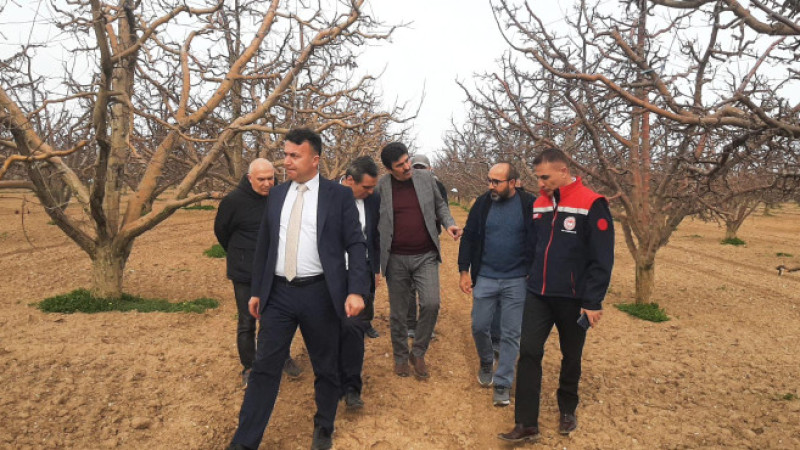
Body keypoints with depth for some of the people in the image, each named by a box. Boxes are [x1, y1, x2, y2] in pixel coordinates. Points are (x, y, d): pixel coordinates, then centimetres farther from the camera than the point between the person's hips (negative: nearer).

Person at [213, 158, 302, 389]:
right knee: (247, 322, 7)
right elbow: (221, 231, 2)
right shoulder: (234, 200, -14)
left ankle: (282, 358, 35)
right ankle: (249, 368, 23)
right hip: (245, 273, -3)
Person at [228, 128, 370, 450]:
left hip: (320, 294, -3)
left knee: (326, 368, 12)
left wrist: (357, 291, -17)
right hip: (278, 293, 3)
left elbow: (356, 245, -7)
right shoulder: (277, 194, 8)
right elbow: (264, 245, 13)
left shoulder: (339, 195, -4)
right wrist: (256, 290, 14)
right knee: (264, 368, 6)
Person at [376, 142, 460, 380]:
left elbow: (439, 204, 15)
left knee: (431, 304, -12)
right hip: (395, 259, -1)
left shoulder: (426, 178, 1)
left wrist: (449, 223, -3)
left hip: (426, 256, 1)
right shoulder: (381, 187, -5)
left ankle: (418, 353, 12)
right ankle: (401, 356, 30)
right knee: (398, 312, 9)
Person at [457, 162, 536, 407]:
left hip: (516, 281, -2)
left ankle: (503, 384, 17)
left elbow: (537, 242, -1)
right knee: (479, 327, 8)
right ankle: (486, 363, 38)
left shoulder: (529, 205, -7)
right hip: (485, 278, 2)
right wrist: (464, 271, 2)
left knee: (511, 334, 4)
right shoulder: (482, 203, 0)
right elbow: (468, 238, 5)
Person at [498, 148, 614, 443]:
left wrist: (593, 301, -15)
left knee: (571, 357, 13)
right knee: (529, 353, -3)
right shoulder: (539, 204, 6)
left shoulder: (592, 205, -13)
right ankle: (527, 424, 3)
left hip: (573, 299, -4)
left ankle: (567, 410, 36)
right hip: (538, 295, 5)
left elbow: (601, 259, -13)